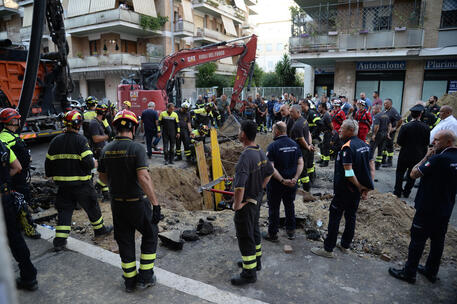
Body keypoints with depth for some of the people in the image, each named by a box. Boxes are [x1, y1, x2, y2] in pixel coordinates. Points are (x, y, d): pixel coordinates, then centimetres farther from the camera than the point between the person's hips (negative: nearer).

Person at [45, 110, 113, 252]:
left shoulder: (56, 141, 4)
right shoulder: (81, 140, -14)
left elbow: (48, 162, 9)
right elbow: (88, 162, -22)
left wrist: (51, 175, 24)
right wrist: (94, 163, 0)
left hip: (63, 184, 5)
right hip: (82, 184, -5)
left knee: (64, 210, 12)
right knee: (92, 207, 13)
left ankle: (59, 240, 11)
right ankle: (99, 229, 29)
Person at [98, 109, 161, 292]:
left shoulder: (107, 150, 1)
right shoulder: (136, 148, -18)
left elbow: (102, 177, 11)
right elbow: (143, 177, -26)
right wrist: (156, 204, -23)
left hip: (116, 203, 5)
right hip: (137, 202, -5)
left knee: (124, 241, 17)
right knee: (150, 235, 15)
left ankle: (130, 280, 29)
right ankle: (145, 277, 20)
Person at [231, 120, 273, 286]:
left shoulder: (246, 156, -28)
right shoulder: (260, 152, 1)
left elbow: (240, 185, -34)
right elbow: (269, 171, 16)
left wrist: (237, 204, -20)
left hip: (245, 204, -9)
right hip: (256, 200, 9)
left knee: (245, 238, 6)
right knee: (254, 232, 25)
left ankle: (249, 273, 20)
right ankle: (255, 261, 44)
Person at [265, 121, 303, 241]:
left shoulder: (273, 146, -16)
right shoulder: (295, 144, 2)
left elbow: (271, 168, -22)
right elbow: (300, 163, 0)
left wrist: (282, 180, -19)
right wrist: (295, 178, -7)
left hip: (276, 183, -5)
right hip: (292, 184, 5)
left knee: (274, 208, 8)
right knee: (290, 206, 21)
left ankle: (272, 234, 20)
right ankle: (291, 231, 33)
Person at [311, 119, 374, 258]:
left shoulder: (347, 148, -21)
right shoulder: (364, 145, 6)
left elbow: (349, 173, -27)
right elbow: (371, 168, 7)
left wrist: (360, 187, -14)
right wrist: (366, 188, 5)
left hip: (344, 189, -8)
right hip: (357, 190, 9)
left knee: (334, 216, 1)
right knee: (351, 216, 18)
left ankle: (328, 249, 9)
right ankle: (345, 245, 32)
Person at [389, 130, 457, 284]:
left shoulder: (439, 159, -23)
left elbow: (414, 174, -18)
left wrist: (427, 157, -8)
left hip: (428, 209, -8)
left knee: (418, 240, 4)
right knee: (438, 240, 18)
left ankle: (409, 273, 16)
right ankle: (431, 272, 34)